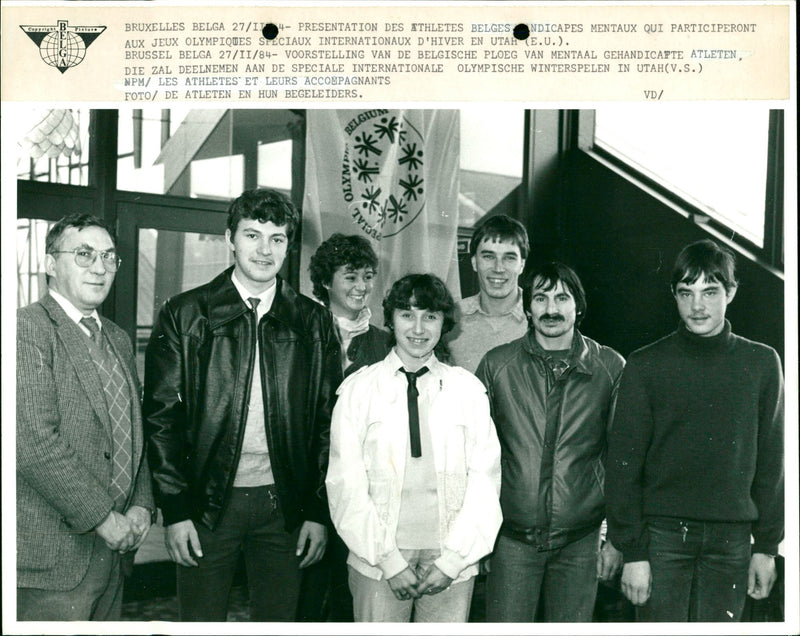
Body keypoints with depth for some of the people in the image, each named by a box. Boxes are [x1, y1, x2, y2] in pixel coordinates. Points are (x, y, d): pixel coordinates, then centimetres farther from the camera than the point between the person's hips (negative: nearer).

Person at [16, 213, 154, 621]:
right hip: (54, 553, -7)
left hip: (113, 547, 8)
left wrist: (141, 504, 4)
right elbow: (35, 444, -20)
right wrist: (102, 517, -16)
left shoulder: (117, 339, 15)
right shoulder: (27, 329, -12)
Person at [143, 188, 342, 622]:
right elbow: (161, 416, -1)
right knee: (200, 619, 7)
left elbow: (327, 421, 5)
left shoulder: (314, 322, 5)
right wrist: (175, 510, -7)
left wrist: (319, 512, 1)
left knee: (279, 619, 11)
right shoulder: (184, 315, 1)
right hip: (209, 501, -1)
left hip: (284, 504, 2)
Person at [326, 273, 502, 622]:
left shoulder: (468, 389, 5)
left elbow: (485, 479, 1)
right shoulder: (358, 389, 2)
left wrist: (453, 559, -7)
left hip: (451, 560, 1)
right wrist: (390, 560, -9)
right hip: (377, 562, -1)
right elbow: (346, 483, -3)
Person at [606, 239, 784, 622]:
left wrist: (767, 546, 6)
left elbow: (770, 463, 10)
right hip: (663, 533, -2)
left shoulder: (762, 363, 6)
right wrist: (632, 550, -7)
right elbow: (624, 463, -2)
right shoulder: (647, 365, -1)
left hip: (731, 538, 2)